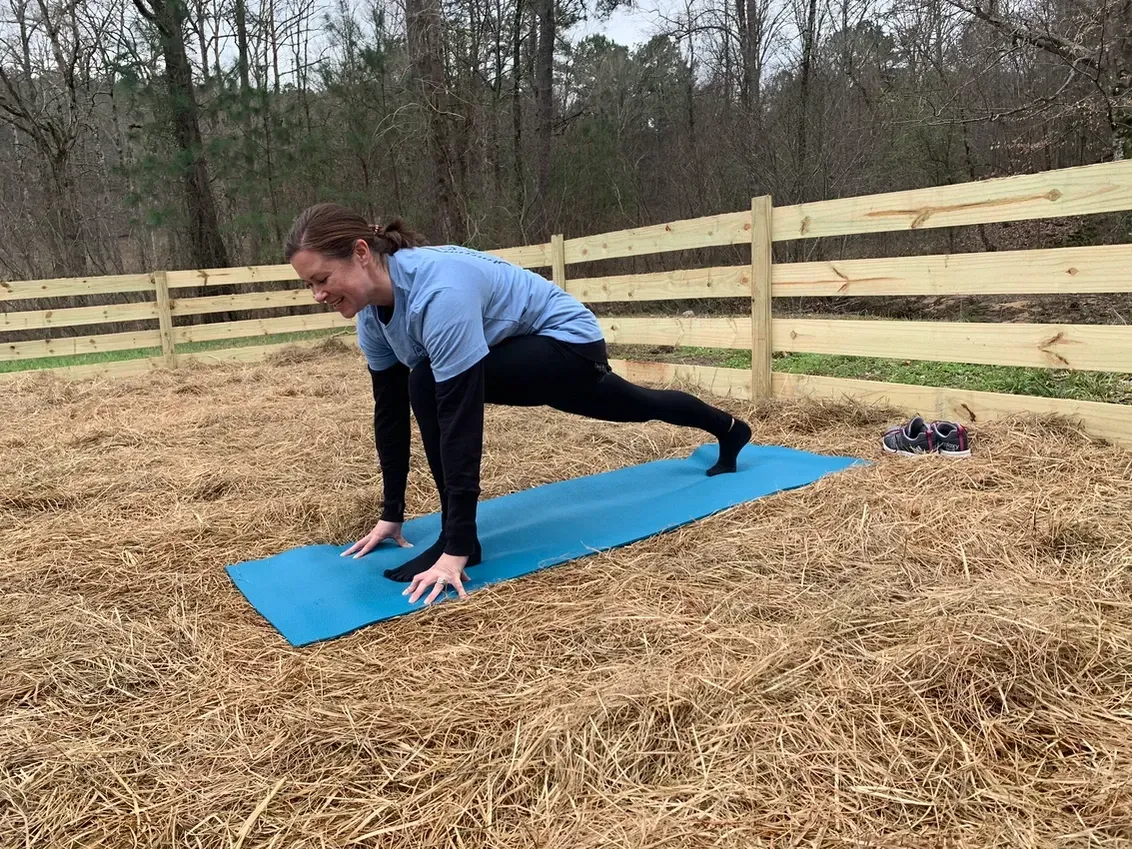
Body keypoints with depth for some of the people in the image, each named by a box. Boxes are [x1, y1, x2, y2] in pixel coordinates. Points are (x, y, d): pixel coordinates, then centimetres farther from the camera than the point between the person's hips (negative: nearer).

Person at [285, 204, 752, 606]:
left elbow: (460, 420, -40)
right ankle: (729, 429, 58)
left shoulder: (439, 290, -38)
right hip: (527, 357, 9)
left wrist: (455, 549, -38)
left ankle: (460, 540, -13)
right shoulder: (372, 312, -11)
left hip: (570, 341, -9)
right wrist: (391, 514, -2)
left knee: (429, 385, -28)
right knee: (637, 407, 29)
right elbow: (390, 413, -4)